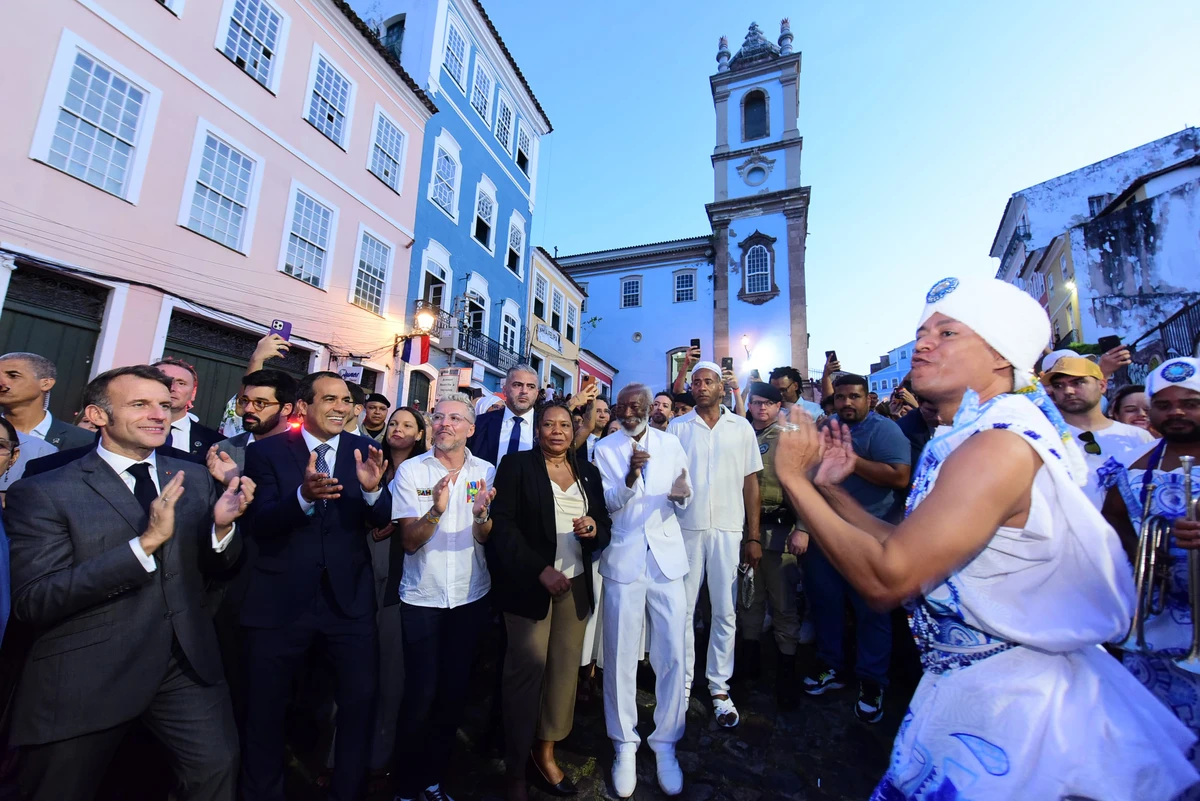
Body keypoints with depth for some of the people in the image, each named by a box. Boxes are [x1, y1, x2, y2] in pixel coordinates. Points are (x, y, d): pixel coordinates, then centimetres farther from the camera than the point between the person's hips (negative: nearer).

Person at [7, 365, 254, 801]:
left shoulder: (193, 478, 3)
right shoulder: (42, 492, -9)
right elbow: (30, 603, -17)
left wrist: (222, 523, -16)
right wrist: (145, 543, -29)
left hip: (187, 663, 3)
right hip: (85, 676, -2)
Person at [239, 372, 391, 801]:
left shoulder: (363, 449, -1)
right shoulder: (267, 451, -4)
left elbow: (381, 521, -6)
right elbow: (258, 524, -13)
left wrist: (372, 489, -29)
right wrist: (303, 496, -33)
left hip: (349, 596, 1)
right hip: (280, 598, -1)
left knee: (361, 699, 9)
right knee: (265, 707, 16)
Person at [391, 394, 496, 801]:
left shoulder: (485, 472, -3)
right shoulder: (411, 471, -8)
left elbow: (485, 537, -6)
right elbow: (409, 541, -12)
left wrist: (481, 514, -29)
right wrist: (436, 510, -31)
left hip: (470, 596, 2)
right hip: (422, 597, -2)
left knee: (454, 690, 13)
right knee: (421, 693, 4)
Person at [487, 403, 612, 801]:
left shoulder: (588, 471, 10)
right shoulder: (516, 465, -3)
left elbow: (605, 523, 14)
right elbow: (503, 524, -10)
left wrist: (595, 528, -11)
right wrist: (540, 570, -17)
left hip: (576, 584, 4)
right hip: (529, 583, -4)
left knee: (565, 670, 8)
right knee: (527, 671, 3)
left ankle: (545, 754, 28)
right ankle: (517, 769, 22)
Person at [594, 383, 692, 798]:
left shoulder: (671, 443, 4)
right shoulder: (605, 449, 1)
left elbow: (684, 500, 5)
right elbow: (606, 504, -5)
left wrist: (681, 494, -19)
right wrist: (630, 477, -24)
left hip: (667, 557, 1)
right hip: (624, 559, -1)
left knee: (672, 656, 7)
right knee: (620, 657, 8)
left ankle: (665, 743, 28)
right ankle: (625, 744, 29)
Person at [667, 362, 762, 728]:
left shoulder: (741, 428, 5)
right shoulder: (677, 427, 3)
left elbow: (751, 482, 6)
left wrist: (753, 536, 2)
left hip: (728, 530, 1)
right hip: (686, 528, 0)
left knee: (725, 612, 9)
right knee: (683, 610, 8)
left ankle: (719, 688, 25)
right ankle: (683, 684, 23)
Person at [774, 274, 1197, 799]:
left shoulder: (998, 446, -26)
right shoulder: (965, 443, 5)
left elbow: (885, 579, -30)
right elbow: (904, 550, 6)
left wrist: (794, 477, -24)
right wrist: (830, 487, -1)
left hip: (1008, 708, -8)